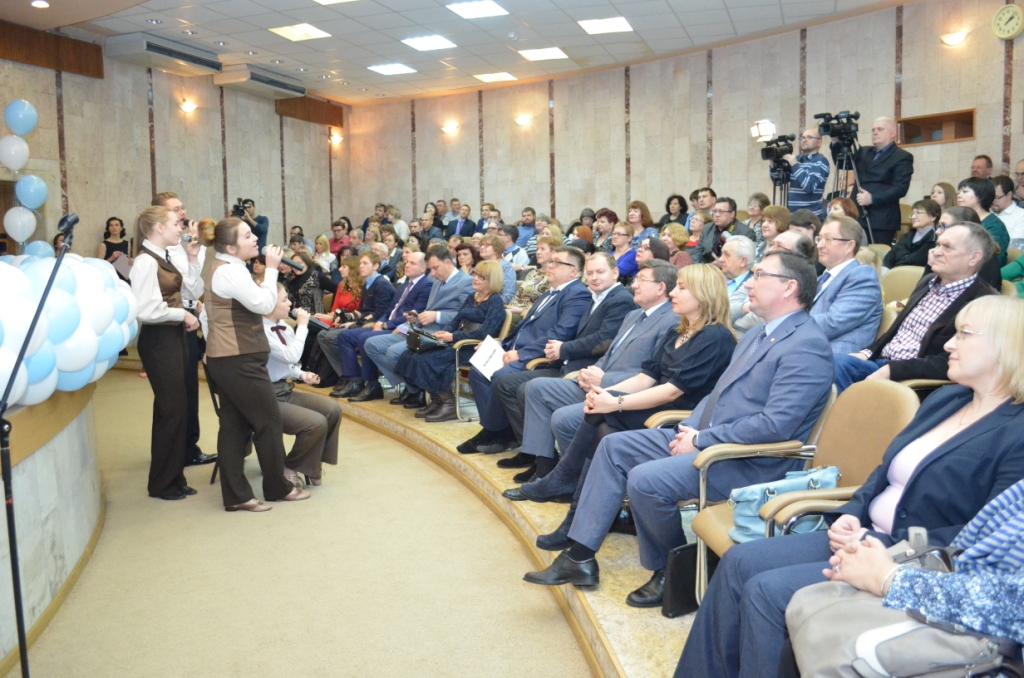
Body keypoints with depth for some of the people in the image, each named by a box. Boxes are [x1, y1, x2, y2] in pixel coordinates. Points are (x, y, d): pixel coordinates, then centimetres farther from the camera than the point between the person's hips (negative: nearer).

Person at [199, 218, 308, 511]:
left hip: (225, 359, 10)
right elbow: (264, 304, -20)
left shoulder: (220, 268, 16)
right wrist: (271, 268, -11)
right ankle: (277, 487, 14)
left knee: (233, 425, 9)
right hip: (240, 361, -10)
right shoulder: (230, 270, -17)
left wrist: (215, 344, 24)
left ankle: (236, 495, 12)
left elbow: (206, 315, 22)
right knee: (269, 420, 1)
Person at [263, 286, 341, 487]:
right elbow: (291, 356, -28)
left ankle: (312, 463, 13)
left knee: (332, 410, -3)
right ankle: (288, 468, 3)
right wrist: (302, 326, -18)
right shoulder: (260, 332, -21)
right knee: (317, 423, -21)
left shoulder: (283, 327, 5)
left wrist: (301, 375, 0)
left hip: (285, 389, 8)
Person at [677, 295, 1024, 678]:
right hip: (865, 535, 8)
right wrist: (850, 514, 0)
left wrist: (882, 545, -20)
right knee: (739, 563, -4)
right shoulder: (945, 399, 12)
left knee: (767, 591, -20)